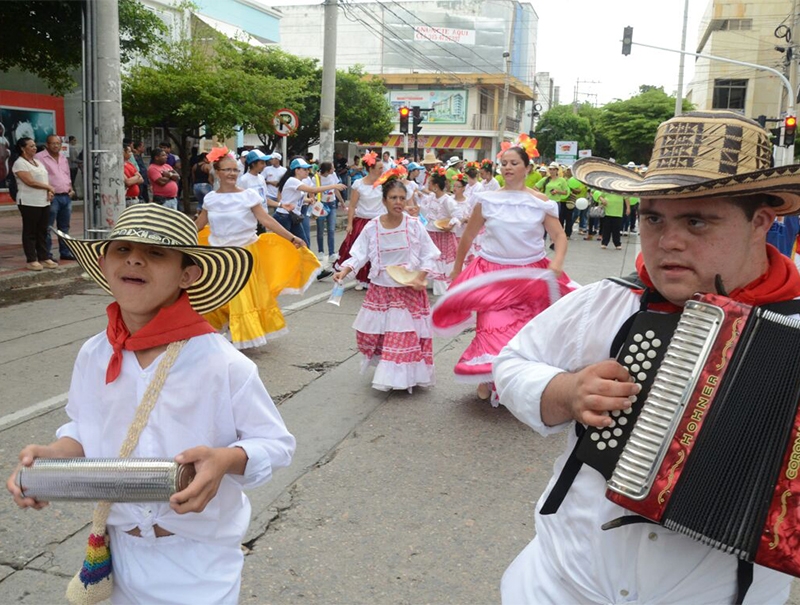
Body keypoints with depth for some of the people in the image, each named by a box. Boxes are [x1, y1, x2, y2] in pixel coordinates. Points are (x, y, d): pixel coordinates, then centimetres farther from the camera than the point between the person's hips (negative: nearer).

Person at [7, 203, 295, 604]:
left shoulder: (223, 365, -21)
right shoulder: (92, 356, -7)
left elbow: (276, 443, -13)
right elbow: (84, 430, 9)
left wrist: (226, 460, -31)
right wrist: (55, 454, -11)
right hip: (123, 551, 4)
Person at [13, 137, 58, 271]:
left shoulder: (38, 162, 18)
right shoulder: (20, 164, -8)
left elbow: (45, 180, 18)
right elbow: (30, 182, -17)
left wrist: (49, 192, -1)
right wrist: (49, 187, -9)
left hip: (44, 202, 8)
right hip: (29, 203, -8)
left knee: (43, 231, 9)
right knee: (30, 232, -2)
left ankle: (44, 258, 15)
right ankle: (31, 260, 2)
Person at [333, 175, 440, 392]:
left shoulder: (414, 225, -9)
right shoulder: (372, 227, -5)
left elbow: (429, 256, -3)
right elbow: (359, 254, -1)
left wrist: (420, 279, -15)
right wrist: (344, 271, -17)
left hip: (409, 289, -2)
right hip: (380, 290, 2)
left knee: (407, 335, -3)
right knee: (372, 332, 7)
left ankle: (404, 376, 13)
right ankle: (385, 372, 30)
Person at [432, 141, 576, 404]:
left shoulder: (540, 202, -1)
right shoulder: (487, 200, -1)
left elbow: (559, 236, -1)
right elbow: (468, 236, 7)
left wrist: (557, 262, -20)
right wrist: (457, 269, 10)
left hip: (530, 275, 1)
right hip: (493, 274, -1)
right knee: (492, 328, -7)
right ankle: (488, 379, 15)